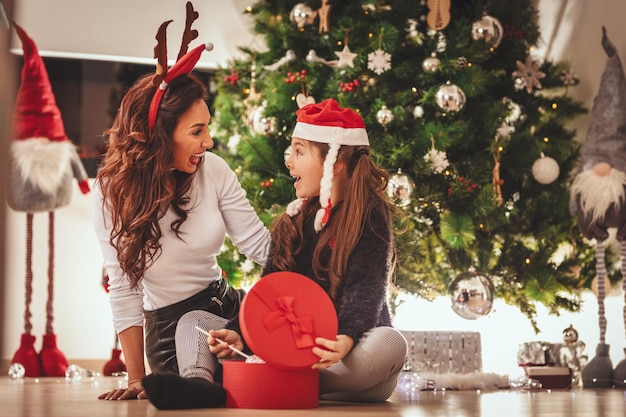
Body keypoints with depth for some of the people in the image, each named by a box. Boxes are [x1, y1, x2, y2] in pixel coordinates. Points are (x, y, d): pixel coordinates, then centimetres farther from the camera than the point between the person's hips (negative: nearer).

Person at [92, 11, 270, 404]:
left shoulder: (213, 171, -7)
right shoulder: (116, 192, -12)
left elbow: (261, 245, -5)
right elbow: (124, 290, -10)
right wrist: (137, 379, -9)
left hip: (226, 305, 4)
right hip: (169, 326, -4)